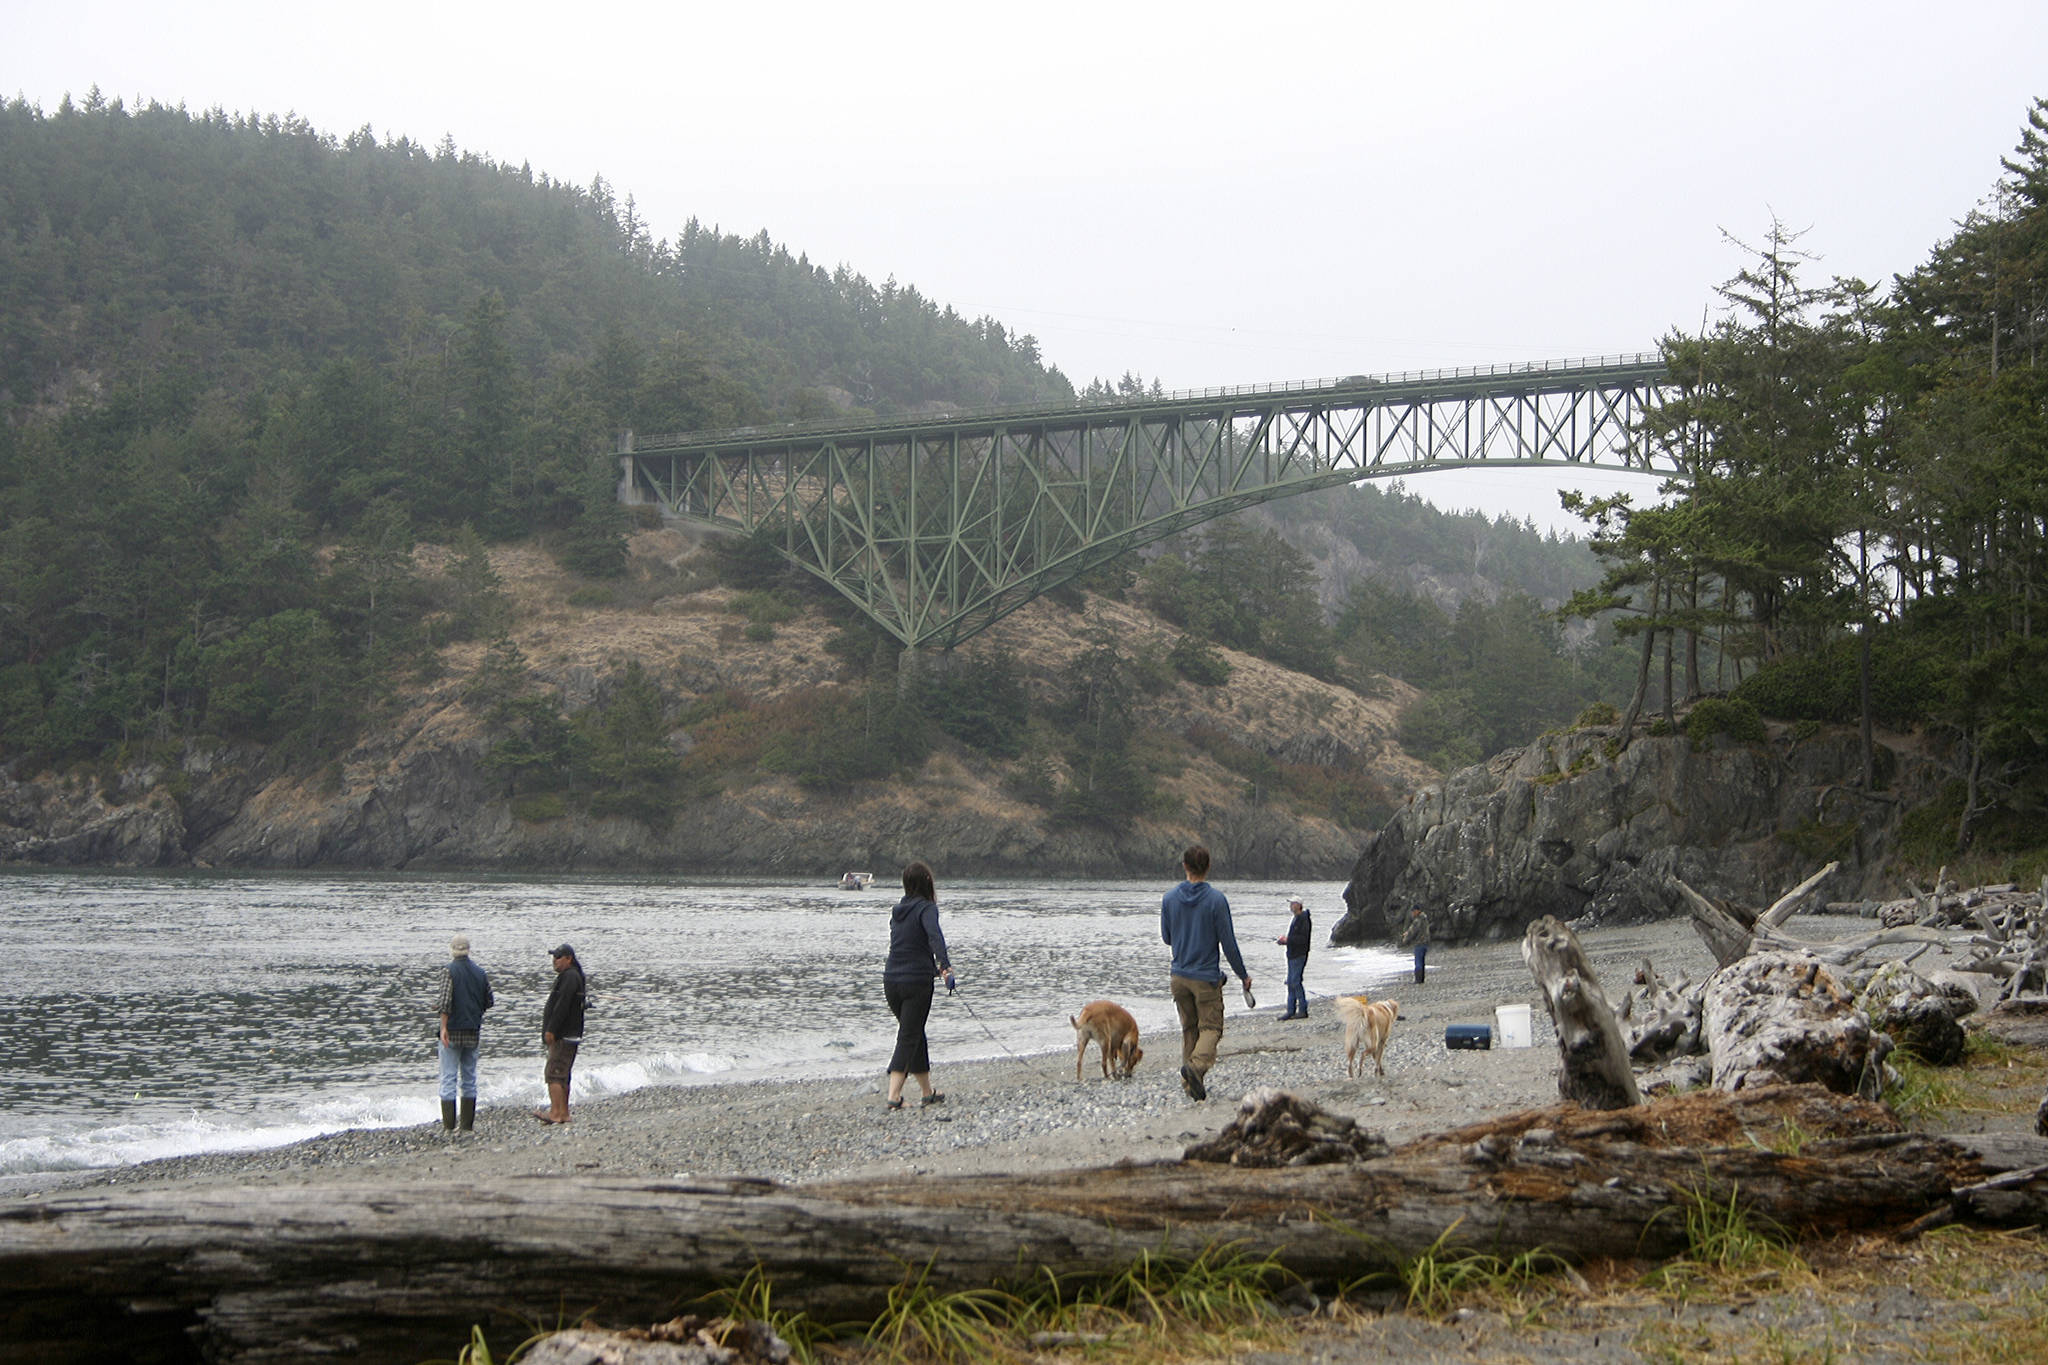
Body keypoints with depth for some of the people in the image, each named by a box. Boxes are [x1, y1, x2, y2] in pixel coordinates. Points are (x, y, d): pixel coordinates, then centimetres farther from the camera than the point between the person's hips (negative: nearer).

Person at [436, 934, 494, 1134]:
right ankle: (468, 1123, 12)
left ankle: (448, 1123, -5)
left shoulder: (449, 971, -10)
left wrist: (443, 1027, -18)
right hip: (473, 1032, 4)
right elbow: (489, 1002, 9)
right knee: (469, 1078, 12)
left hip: (452, 1032, -4)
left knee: (448, 1078, -1)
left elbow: (446, 1002, -20)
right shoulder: (481, 973, 5)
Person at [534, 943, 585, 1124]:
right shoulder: (569, 976, 21)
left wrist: (551, 1030, -22)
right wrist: (550, 1031, 21)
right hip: (569, 1035, 11)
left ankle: (555, 1113, -17)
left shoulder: (570, 976, -13)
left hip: (563, 1035, -11)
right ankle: (564, 1113, 15)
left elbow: (562, 1006, -22)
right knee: (562, 1075, 13)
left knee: (553, 1074, -13)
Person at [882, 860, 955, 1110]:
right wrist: (945, 967, -38)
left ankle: (927, 1092, 25)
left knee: (914, 1034, 17)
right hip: (917, 980, -6)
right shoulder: (926, 908, -7)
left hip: (891, 980, 6)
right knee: (909, 1038, -2)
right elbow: (934, 936, -26)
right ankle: (894, 1096, -13)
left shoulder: (898, 910, 14)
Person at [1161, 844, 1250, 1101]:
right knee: (1211, 1027, 2)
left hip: (1179, 976, 4)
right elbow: (1228, 942, -10)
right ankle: (1196, 1065, -25)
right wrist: (1243, 975, 1)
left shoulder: (1169, 898, -1)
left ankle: (1191, 1084, 11)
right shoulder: (1216, 899, -13)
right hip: (1207, 977, -4)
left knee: (1189, 1029, 14)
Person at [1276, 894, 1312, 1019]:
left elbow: (1303, 939, -21)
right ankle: (1291, 1011, 14)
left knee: (1296, 982, -9)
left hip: (1299, 955, -10)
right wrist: (1283, 940, 9)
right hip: (1292, 955, 10)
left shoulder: (1303, 919, -15)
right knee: (1291, 983, 10)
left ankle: (1303, 1010, -2)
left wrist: (1287, 939, -20)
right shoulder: (1294, 918, 16)